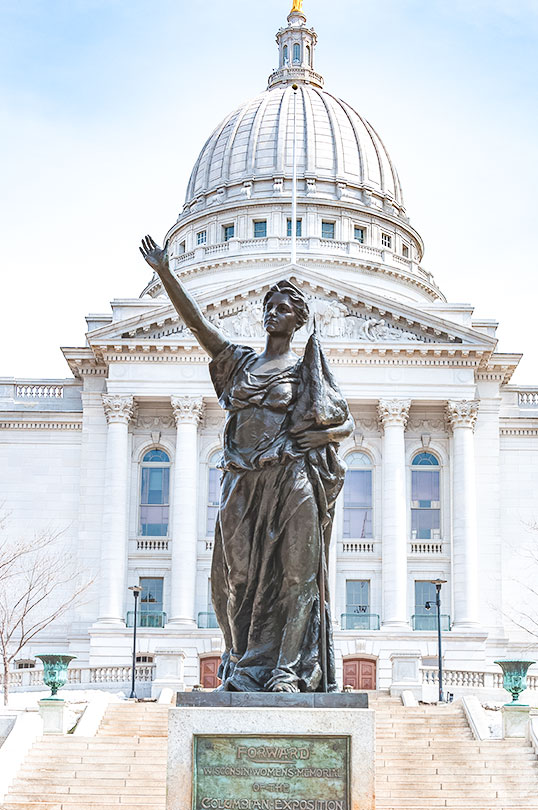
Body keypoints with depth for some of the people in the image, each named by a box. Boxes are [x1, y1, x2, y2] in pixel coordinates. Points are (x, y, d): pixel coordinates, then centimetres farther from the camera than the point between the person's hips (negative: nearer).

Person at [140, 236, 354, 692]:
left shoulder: (305, 369, 7)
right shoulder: (240, 361, 16)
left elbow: (347, 424, 9)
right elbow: (196, 322, 7)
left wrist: (322, 436, -12)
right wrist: (165, 273, -1)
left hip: (292, 482, -3)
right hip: (244, 483, 4)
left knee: (295, 573, -6)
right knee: (241, 574, 3)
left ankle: (287, 670, -4)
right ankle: (245, 668, 11)